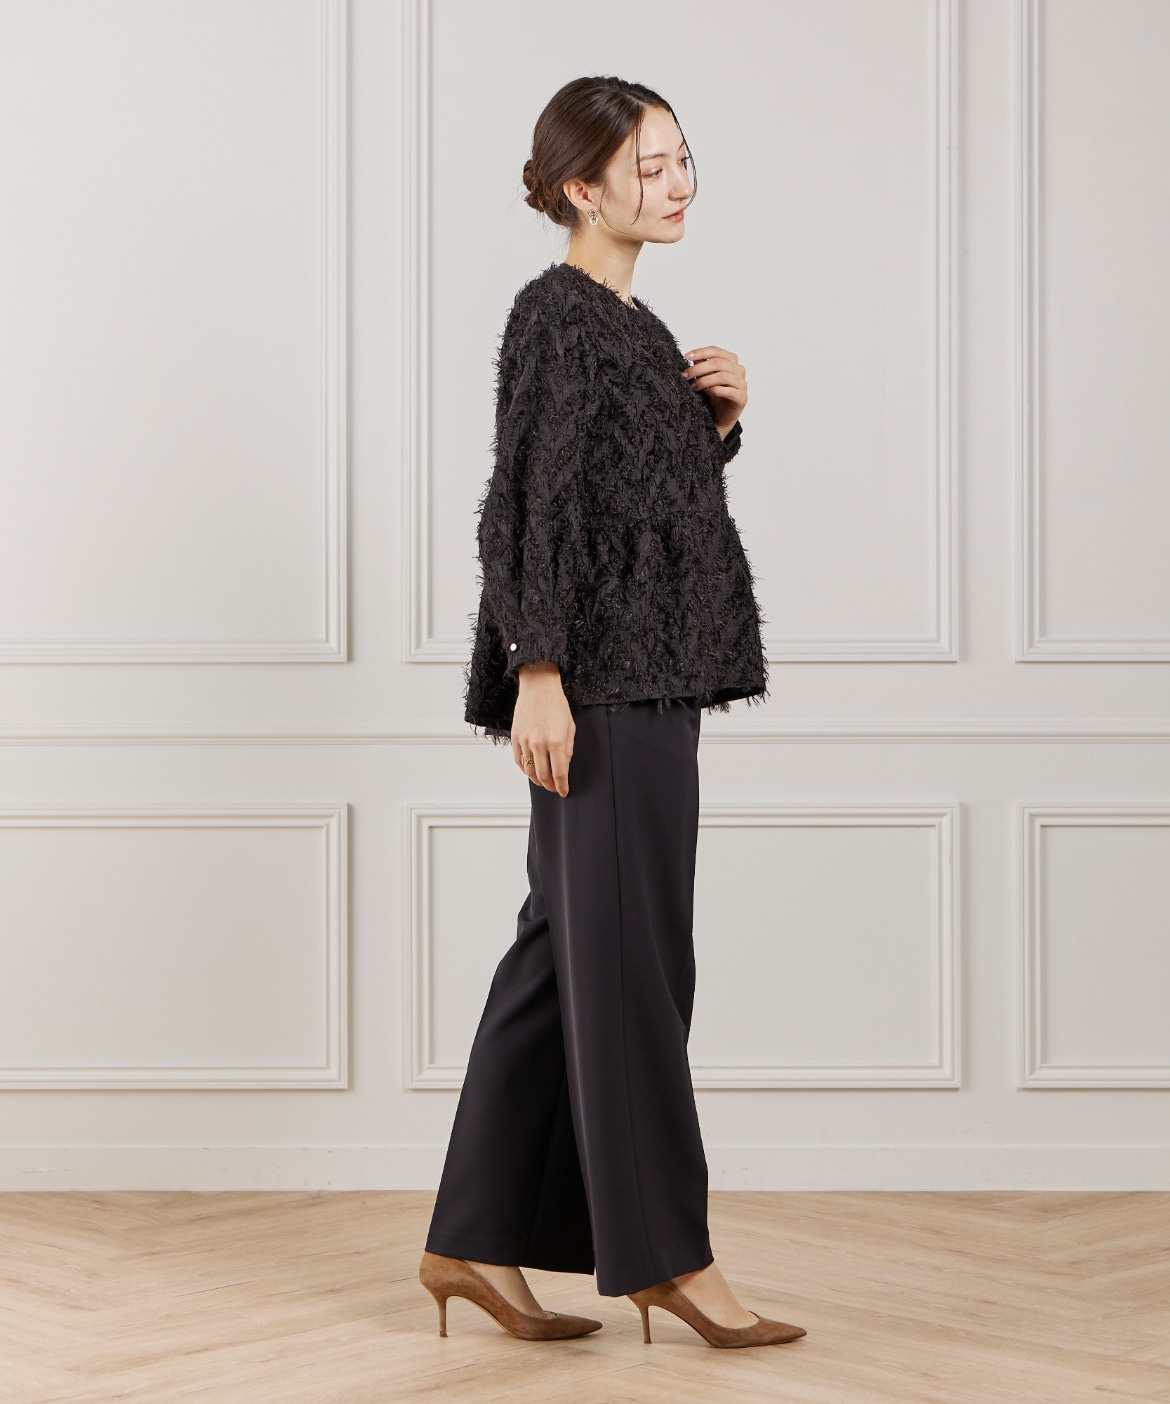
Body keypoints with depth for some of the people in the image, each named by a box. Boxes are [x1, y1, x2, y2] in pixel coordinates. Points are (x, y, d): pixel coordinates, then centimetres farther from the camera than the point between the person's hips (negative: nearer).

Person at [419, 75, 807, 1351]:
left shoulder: (635, 324, 18)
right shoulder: (557, 313, -10)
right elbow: (532, 502, -16)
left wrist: (719, 420, 7)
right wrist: (537, 674, -21)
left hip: (652, 679, 10)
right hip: (600, 678, -10)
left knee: (565, 947, 10)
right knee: (630, 956, -4)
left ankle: (477, 1241, 16)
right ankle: (663, 1253, 4)